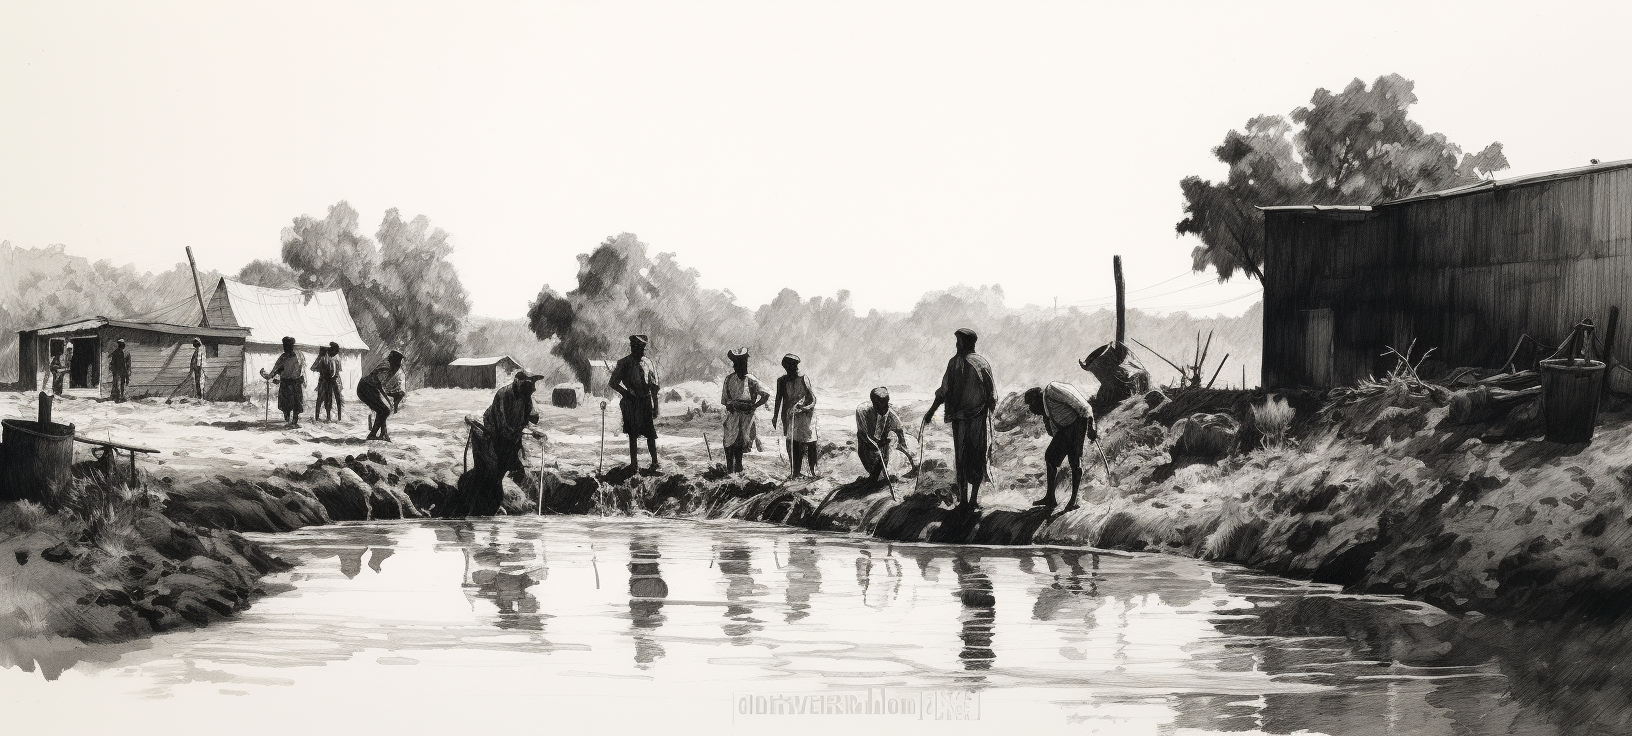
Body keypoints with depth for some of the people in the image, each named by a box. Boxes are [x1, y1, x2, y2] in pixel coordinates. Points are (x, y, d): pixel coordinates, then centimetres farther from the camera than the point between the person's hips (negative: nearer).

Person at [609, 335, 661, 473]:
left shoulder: (648, 363, 5)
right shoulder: (624, 363, -2)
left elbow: (654, 387, 7)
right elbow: (613, 383, 2)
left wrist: (655, 406, 4)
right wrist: (625, 393, -11)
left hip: (646, 402, 2)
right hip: (631, 404, -2)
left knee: (651, 435, -1)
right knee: (633, 435, 4)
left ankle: (655, 464, 7)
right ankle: (634, 465, 10)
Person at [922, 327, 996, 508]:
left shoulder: (955, 362, -7)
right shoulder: (983, 363, -1)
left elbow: (944, 391, -7)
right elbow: (992, 395, 1)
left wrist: (931, 412, 3)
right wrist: (990, 411, 16)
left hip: (960, 418, -1)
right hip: (980, 417, 1)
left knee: (961, 458, 7)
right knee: (979, 457, 8)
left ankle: (963, 498, 6)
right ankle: (974, 498, 6)